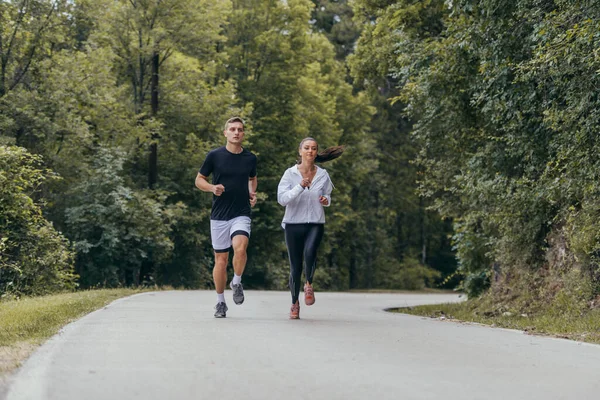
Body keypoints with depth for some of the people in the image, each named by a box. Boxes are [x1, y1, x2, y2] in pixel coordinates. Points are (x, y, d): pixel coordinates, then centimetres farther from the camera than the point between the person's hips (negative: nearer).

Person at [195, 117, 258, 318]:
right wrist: (212, 188, -13)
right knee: (221, 259, 4)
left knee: (240, 248, -26)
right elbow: (199, 180, 6)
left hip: (242, 214, 0)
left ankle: (237, 283, 0)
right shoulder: (214, 156, -2)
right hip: (219, 216, 0)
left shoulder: (250, 158, 5)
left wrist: (253, 193, 5)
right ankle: (220, 302, 20)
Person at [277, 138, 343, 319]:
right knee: (295, 266, 4)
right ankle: (294, 303, 24)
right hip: (294, 224, 0)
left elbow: (327, 196, 19)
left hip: (315, 224, 1)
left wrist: (326, 200, -4)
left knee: (310, 252, -29)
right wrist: (300, 186, -25)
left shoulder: (323, 175, 4)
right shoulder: (290, 173, -4)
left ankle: (309, 284, -2)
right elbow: (282, 199, -14)